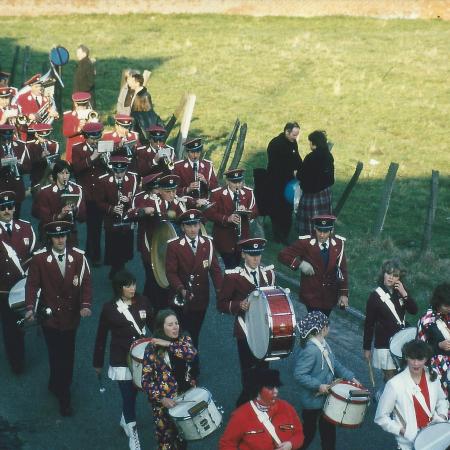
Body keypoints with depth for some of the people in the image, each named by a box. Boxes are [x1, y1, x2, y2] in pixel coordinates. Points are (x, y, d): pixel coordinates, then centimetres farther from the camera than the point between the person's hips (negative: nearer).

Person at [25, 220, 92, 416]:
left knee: (67, 355, 16)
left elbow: (85, 282, -8)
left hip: (71, 315, 3)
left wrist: (85, 305, -22)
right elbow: (32, 284, -8)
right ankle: (64, 398, 13)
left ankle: (56, 385, 40)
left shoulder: (78, 256, -6)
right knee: (57, 356, 1)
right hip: (50, 316, -2)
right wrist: (30, 308, -21)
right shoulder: (39, 258, -10)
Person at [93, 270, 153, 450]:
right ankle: (133, 435, 13)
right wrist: (98, 363, 4)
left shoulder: (142, 302, -4)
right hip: (121, 360, -3)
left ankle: (125, 420, 44)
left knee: (132, 392, 16)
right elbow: (101, 337, -1)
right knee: (128, 396, -2)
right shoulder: (109, 308, -9)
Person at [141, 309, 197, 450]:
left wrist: (168, 344, -21)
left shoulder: (184, 339, 0)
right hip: (164, 402, -3)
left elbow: (191, 353, -23)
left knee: (183, 438, 14)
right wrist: (161, 399, -20)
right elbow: (146, 380, -9)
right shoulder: (152, 349, -9)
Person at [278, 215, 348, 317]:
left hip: (330, 296, 3)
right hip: (311, 295, -3)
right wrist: (300, 264, -22)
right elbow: (282, 255, -8)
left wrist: (344, 294, -5)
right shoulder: (305, 243, -12)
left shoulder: (338, 243, -3)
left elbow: (343, 270, 0)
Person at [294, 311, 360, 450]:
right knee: (309, 431, 10)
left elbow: (335, 364, 10)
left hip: (326, 397, 8)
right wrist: (318, 386, -29)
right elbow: (299, 375, -30)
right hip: (313, 400, -8)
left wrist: (351, 377, 2)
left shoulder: (323, 344, 0)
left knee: (328, 428, 19)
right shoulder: (309, 350, -30)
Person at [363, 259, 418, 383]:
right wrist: (367, 348, -6)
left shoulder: (400, 292, 6)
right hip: (384, 344, -4)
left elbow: (414, 310, -4)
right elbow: (369, 324, -6)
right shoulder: (375, 296, -7)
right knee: (390, 378, 0)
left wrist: (404, 293, -16)